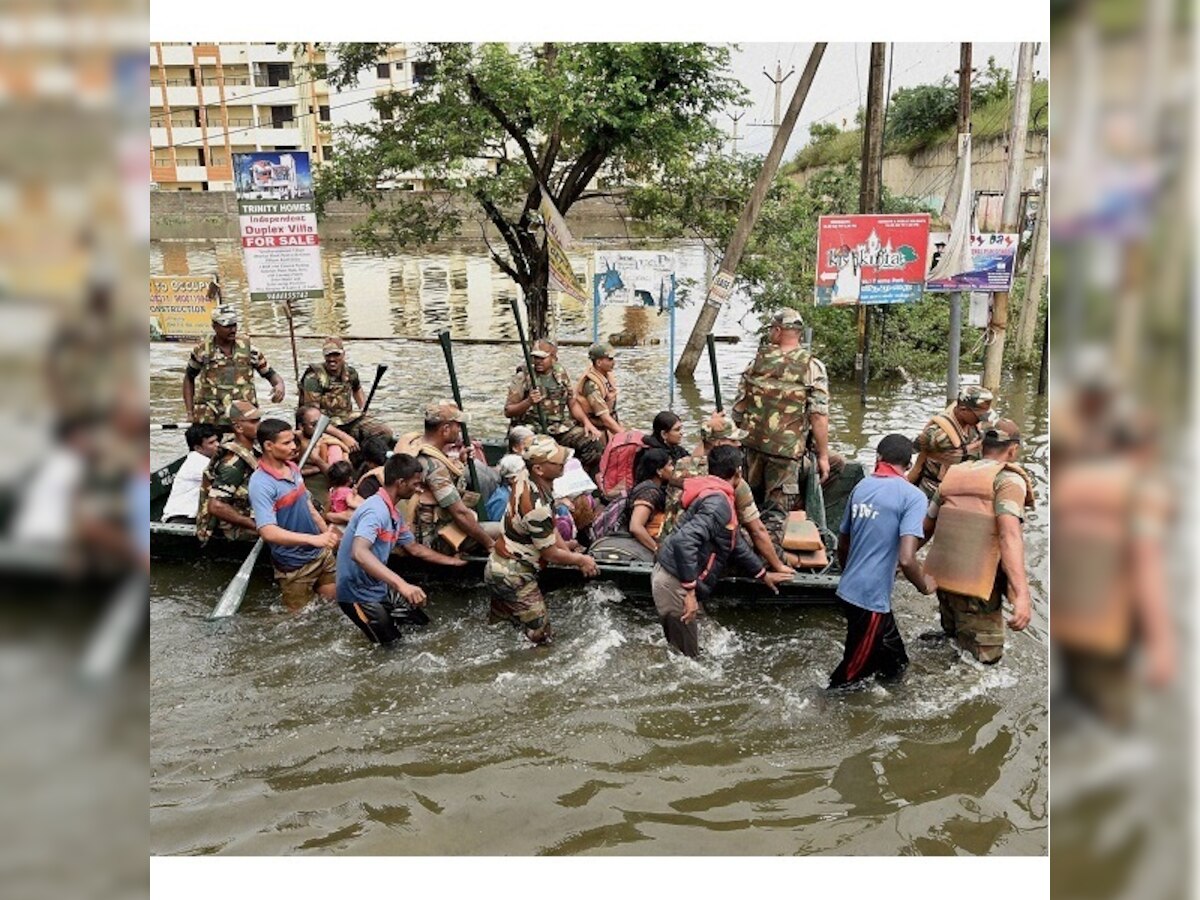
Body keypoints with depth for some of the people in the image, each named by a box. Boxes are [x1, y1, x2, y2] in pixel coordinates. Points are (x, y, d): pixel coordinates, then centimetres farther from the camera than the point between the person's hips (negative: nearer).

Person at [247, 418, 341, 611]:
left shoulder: (293, 468, 1)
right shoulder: (261, 484, -24)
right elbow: (268, 532, -34)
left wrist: (328, 534, 16)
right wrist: (314, 539, -41)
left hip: (321, 553, 7)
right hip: (294, 564, -7)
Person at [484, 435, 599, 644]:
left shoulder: (525, 482, -5)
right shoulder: (537, 506, -33)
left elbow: (550, 529, 6)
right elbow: (550, 554, -19)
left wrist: (573, 556, 2)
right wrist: (580, 560, -2)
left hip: (499, 566, 10)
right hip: (512, 576, -10)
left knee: (498, 627, 26)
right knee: (539, 636, 2)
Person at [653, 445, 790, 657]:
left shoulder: (716, 496, 12)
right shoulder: (718, 503, -20)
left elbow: (735, 543, 25)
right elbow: (683, 541, -32)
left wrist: (763, 574, 32)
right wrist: (690, 592, -28)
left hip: (673, 576, 10)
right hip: (675, 583, -10)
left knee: (679, 651, 21)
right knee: (687, 657, 2)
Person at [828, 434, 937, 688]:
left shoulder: (861, 487, 7)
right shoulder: (912, 496, -13)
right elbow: (906, 559, -23)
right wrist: (924, 585, -3)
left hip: (848, 590, 7)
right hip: (870, 598, -7)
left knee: (894, 664, 24)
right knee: (855, 668, 11)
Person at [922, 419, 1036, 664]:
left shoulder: (953, 475, 11)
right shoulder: (1008, 479, -8)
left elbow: (926, 527, 18)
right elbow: (1009, 535, -23)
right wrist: (1022, 596, -31)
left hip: (941, 575, 7)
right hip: (975, 585, -7)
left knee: (954, 636, 26)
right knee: (985, 655, 5)